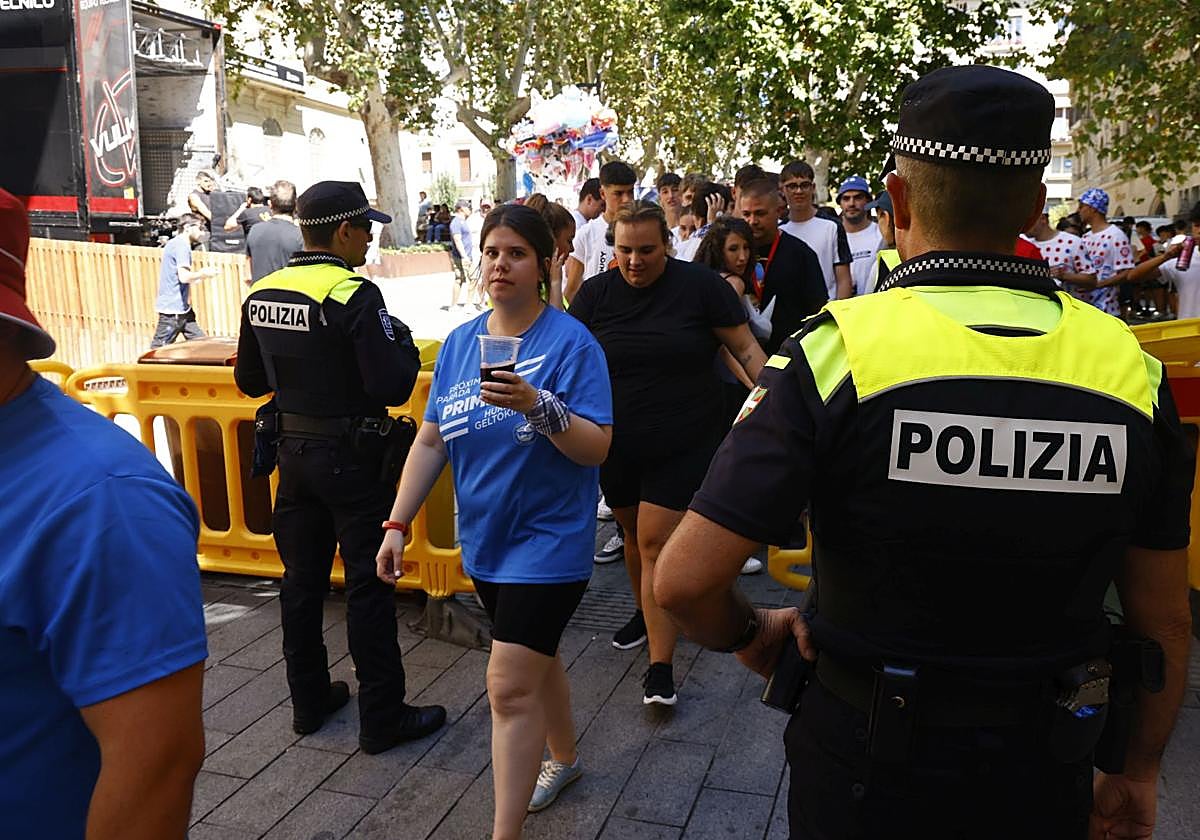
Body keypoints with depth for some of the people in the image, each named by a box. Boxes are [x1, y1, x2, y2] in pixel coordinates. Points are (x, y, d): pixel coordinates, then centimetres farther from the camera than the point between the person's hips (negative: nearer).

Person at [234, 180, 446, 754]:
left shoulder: (260, 295, 3)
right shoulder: (354, 296, -19)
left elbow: (249, 381, 12)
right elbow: (392, 387, -23)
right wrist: (403, 345, -5)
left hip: (294, 453, 7)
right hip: (353, 459, -7)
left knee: (302, 579, 16)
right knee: (369, 585, 2)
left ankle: (309, 700, 31)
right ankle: (382, 717, 12)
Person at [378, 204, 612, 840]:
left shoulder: (571, 342, -14)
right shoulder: (460, 343, 3)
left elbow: (596, 448, -19)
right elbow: (431, 440, 5)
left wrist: (535, 405, -34)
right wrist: (397, 525, 1)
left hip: (547, 541, -6)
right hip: (485, 538, 6)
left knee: (511, 688, -6)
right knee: (535, 656, 24)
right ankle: (565, 757, 48)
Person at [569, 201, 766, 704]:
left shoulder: (700, 284, -8)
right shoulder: (595, 293, 0)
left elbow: (746, 349, -4)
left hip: (683, 445, -4)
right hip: (616, 446, 4)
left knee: (657, 544, -7)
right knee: (634, 534, 19)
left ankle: (660, 667, 1)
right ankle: (645, 612, 45)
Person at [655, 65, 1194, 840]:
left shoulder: (838, 351, -21)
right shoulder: (1130, 370, -10)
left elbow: (686, 579, -24)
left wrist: (748, 633, -2)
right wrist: (1137, 770, 14)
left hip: (868, 754, -2)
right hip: (1044, 775, 3)